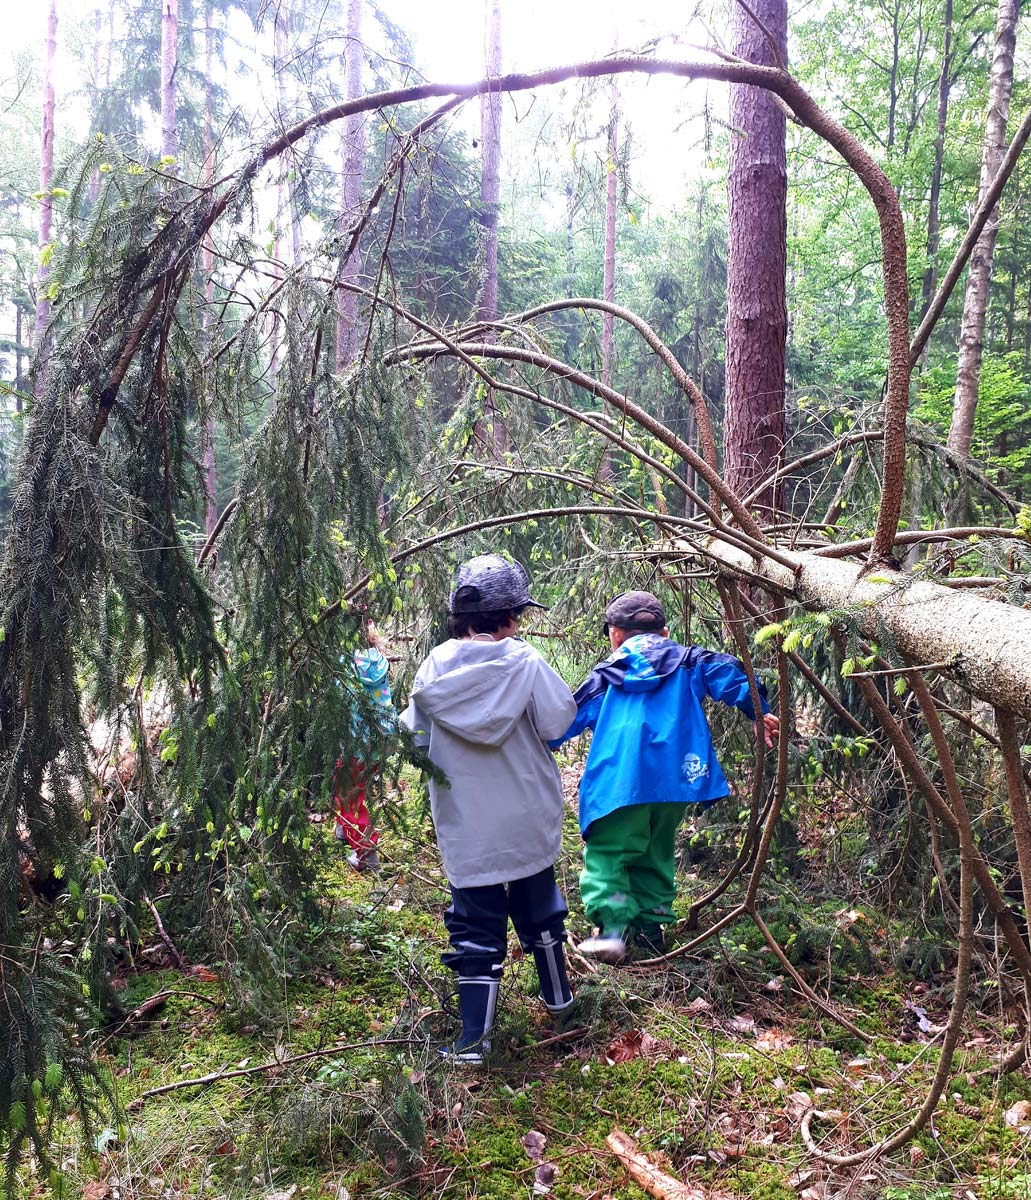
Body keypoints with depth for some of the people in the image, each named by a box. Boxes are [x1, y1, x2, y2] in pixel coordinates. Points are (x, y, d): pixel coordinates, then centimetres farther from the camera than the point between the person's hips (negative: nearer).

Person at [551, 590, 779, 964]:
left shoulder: (606, 674, 13)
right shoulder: (688, 663, 18)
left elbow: (569, 716, 14)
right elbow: (726, 674, 4)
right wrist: (759, 711, 1)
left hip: (620, 781, -3)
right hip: (675, 777, 3)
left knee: (606, 851, 2)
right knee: (656, 853, 19)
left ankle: (613, 926, -14)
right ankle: (651, 926, 20)